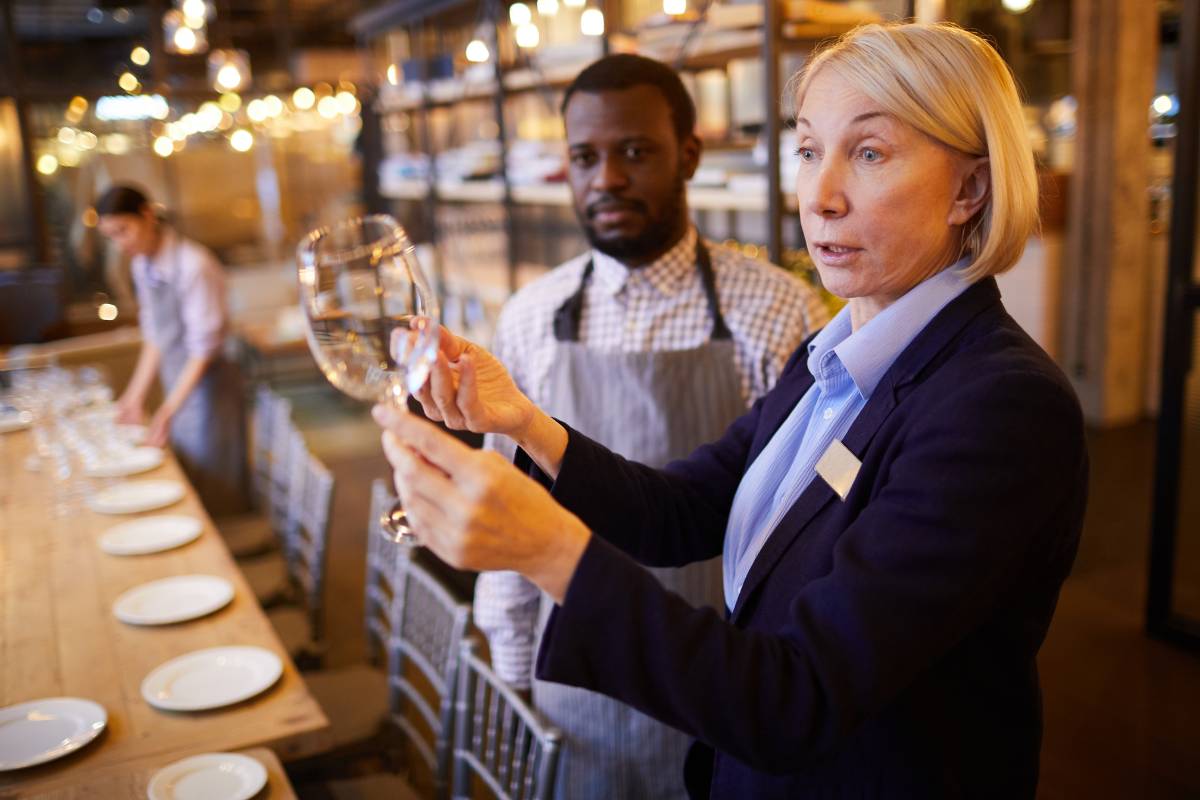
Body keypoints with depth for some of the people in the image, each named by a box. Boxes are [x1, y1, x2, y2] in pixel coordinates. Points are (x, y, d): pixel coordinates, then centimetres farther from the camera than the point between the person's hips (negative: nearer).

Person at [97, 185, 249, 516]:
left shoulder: (193, 265, -21)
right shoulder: (142, 264, 3)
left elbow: (203, 349, -19)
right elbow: (154, 336, 10)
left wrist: (167, 411, -19)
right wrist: (136, 395, 7)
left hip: (208, 386, -7)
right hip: (178, 386, 7)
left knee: (216, 499, 4)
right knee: (188, 489, 18)